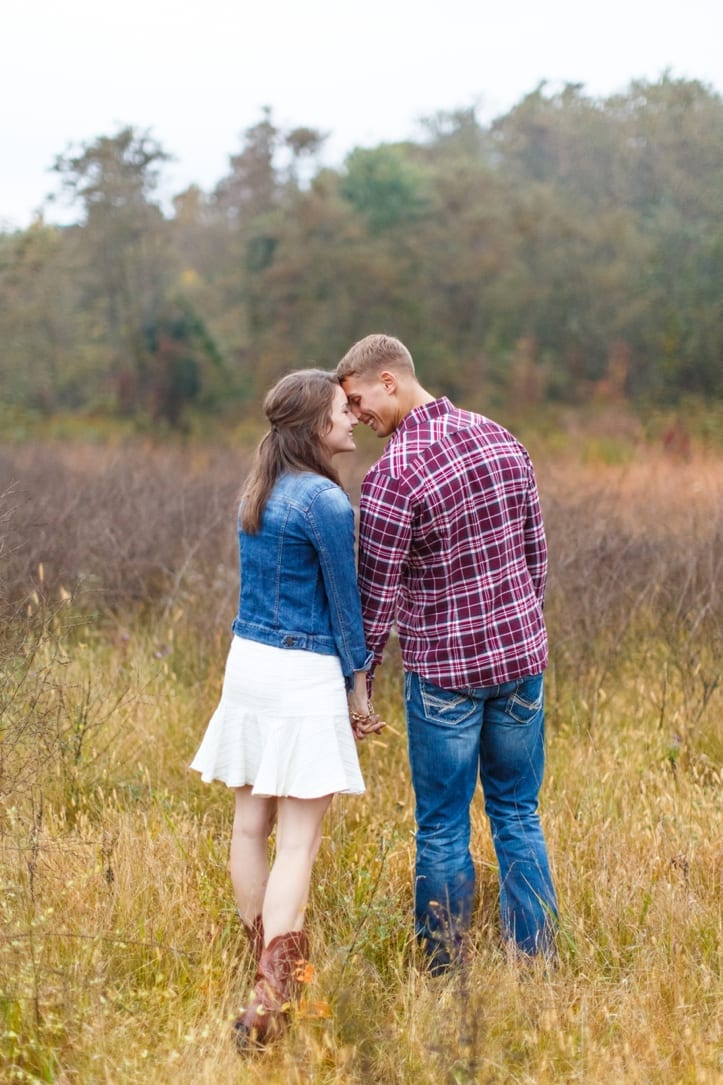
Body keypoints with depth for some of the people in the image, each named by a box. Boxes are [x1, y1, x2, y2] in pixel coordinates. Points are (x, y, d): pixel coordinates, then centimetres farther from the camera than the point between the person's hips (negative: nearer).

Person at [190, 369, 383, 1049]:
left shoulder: (257, 493, 9)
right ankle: (269, 998, -10)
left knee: (251, 824, 13)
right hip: (305, 675, -8)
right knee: (298, 841, -5)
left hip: (247, 661, 8)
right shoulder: (327, 502, -15)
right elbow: (344, 603, -8)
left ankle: (270, 972, 27)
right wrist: (358, 684, 4)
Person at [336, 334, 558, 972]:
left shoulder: (392, 475, -17)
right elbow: (536, 555, 10)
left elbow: (377, 598, -13)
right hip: (521, 656, 6)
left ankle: (447, 974, 15)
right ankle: (536, 964, 18)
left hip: (444, 668, -6)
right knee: (518, 814, 15)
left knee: (443, 829, 7)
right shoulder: (501, 440, 3)